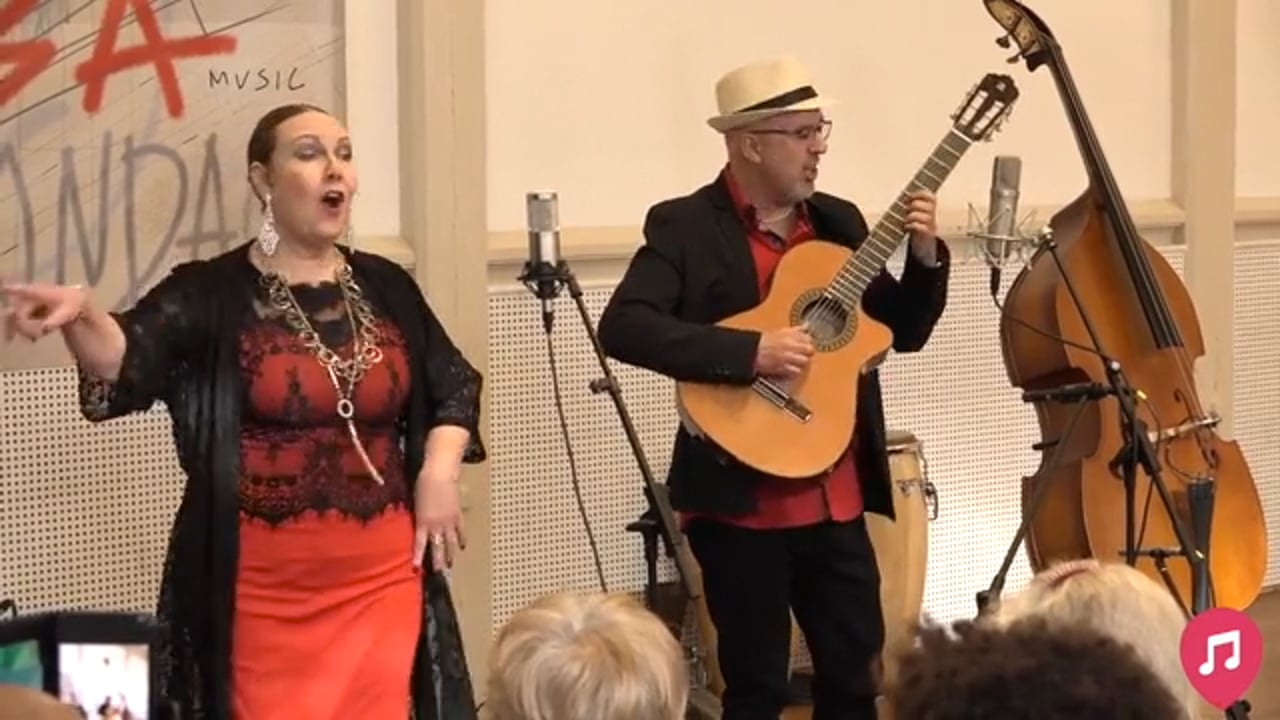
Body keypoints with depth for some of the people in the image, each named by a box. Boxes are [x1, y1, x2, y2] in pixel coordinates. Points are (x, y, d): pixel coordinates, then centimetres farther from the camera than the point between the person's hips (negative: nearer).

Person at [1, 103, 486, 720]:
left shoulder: (385, 287, 8)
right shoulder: (210, 293, -4)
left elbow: (454, 386, 20)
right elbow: (128, 357, -22)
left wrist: (439, 472, 4)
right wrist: (80, 313, -43)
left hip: (381, 579, 4)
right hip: (262, 589, -3)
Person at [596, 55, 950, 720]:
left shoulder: (838, 221, 11)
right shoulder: (686, 226, -8)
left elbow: (903, 333, 14)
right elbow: (622, 328, -21)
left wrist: (925, 255, -4)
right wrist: (749, 352, -27)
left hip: (836, 495, 6)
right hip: (741, 498, -6)